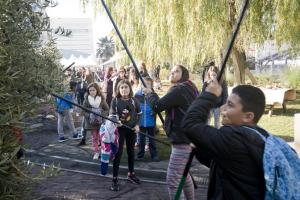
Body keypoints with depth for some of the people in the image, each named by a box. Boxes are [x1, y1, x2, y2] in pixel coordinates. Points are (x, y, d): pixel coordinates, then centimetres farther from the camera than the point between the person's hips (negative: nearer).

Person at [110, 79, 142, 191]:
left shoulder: (134, 101, -3)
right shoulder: (115, 100, -9)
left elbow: (139, 114, 10)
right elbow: (112, 115, -7)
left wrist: (137, 125, -2)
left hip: (131, 129, 3)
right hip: (119, 129, -3)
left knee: (131, 151, 15)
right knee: (118, 153, -4)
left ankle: (131, 174, 33)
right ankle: (115, 179, 2)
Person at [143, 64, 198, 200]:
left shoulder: (179, 90, -18)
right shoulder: (188, 89, 14)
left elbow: (157, 106, -20)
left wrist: (150, 93, -4)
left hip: (182, 139, -11)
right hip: (186, 138, 11)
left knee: (172, 179, -8)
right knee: (183, 174, 25)